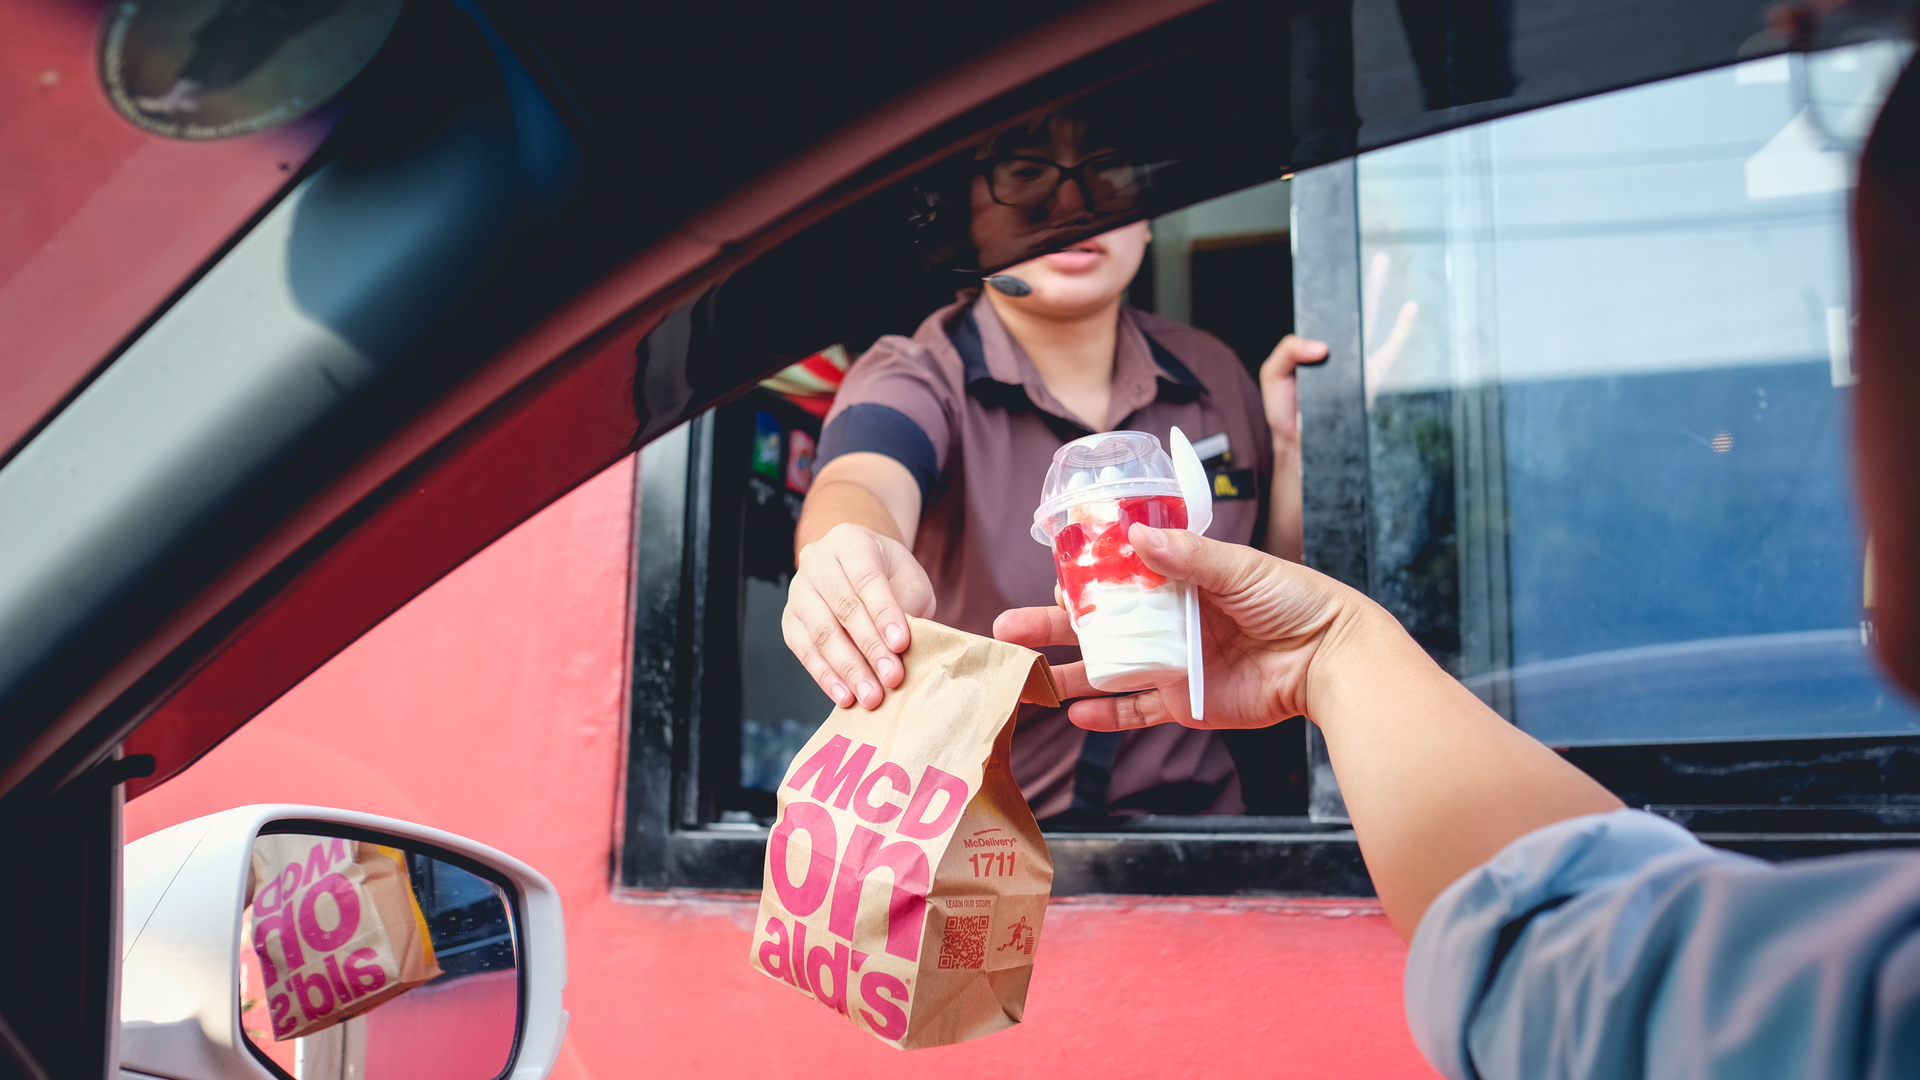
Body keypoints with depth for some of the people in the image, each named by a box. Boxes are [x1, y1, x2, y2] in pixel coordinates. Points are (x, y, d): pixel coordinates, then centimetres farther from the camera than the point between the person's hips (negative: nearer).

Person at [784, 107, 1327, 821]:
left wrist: (1295, 449, -4)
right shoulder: (916, 381, -6)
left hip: (1189, 820, 2)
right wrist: (847, 567, -54)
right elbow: (863, 484, -31)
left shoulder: (1214, 378, 6)